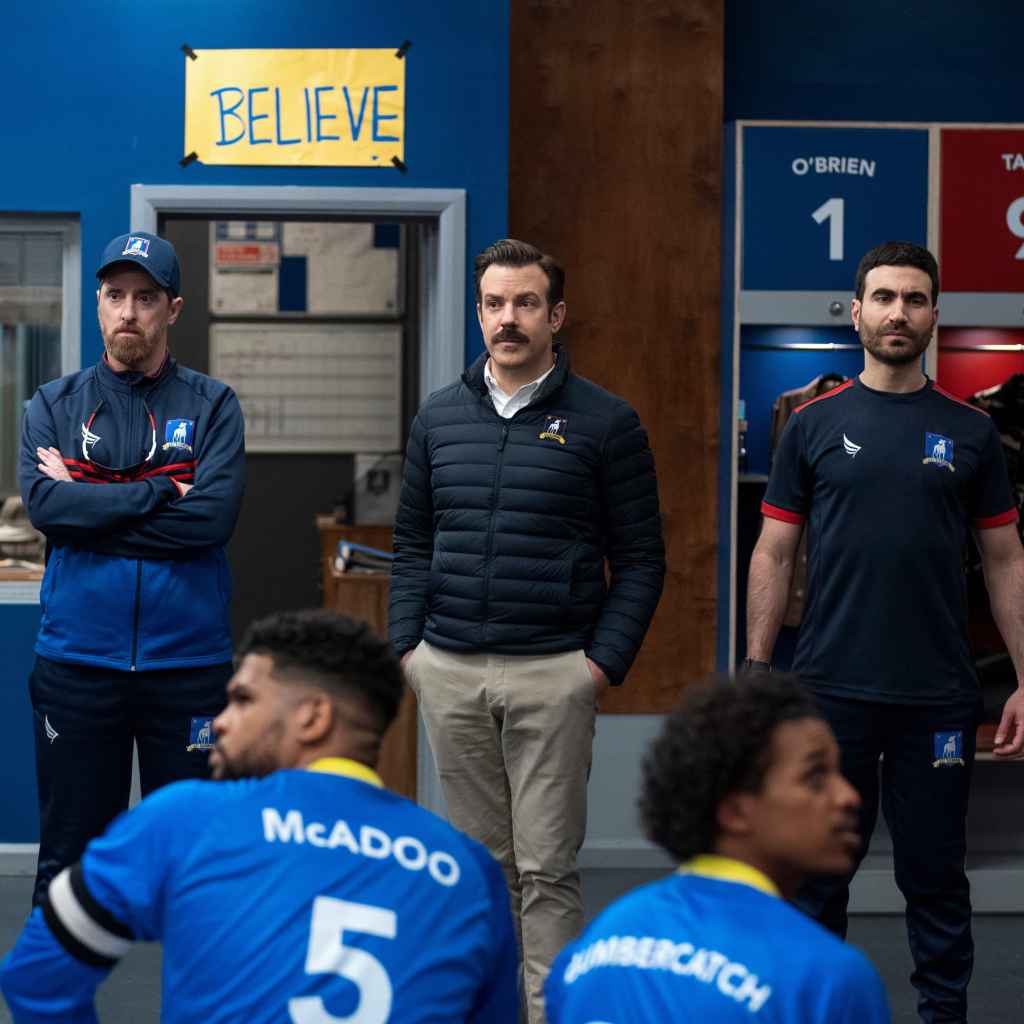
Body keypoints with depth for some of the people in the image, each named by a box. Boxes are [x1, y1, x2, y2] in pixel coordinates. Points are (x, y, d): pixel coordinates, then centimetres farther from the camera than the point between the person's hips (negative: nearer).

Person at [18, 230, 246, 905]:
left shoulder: (212, 405, 4)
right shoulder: (55, 406, 8)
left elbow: (212, 517, -12)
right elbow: (42, 502, -10)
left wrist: (88, 507, -10)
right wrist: (156, 491, -13)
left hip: (188, 661, -1)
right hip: (78, 661, 1)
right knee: (71, 853, 8)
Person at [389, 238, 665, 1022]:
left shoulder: (604, 422, -2)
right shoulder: (440, 418, 10)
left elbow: (640, 558, -1)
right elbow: (412, 541, 15)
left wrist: (606, 660, -9)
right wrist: (408, 644, 5)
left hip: (553, 674, -4)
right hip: (449, 672, 4)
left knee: (546, 868, -3)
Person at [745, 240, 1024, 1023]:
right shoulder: (815, 425, 3)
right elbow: (774, 554, 4)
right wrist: (755, 672, -2)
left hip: (938, 695, 0)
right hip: (830, 691, 0)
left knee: (935, 875, 8)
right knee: (818, 872, 9)